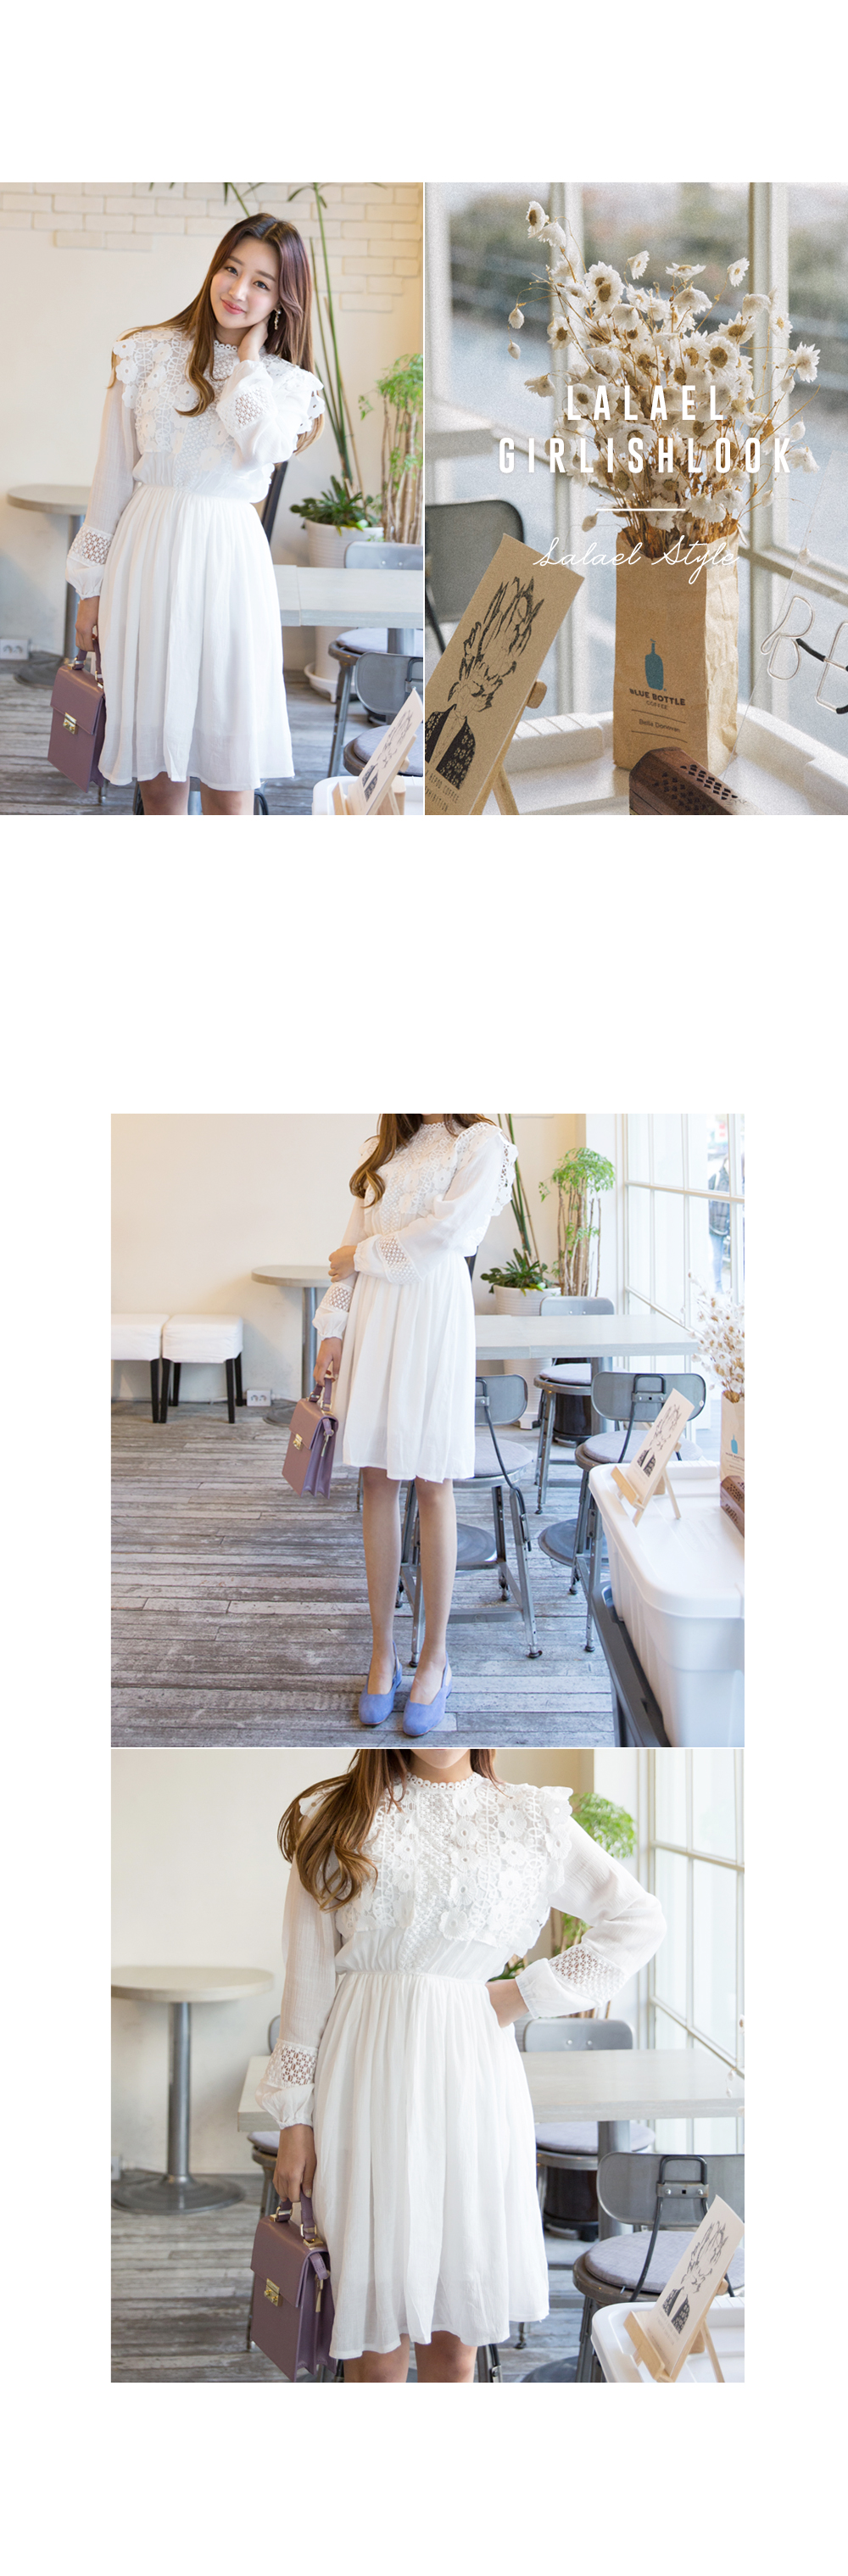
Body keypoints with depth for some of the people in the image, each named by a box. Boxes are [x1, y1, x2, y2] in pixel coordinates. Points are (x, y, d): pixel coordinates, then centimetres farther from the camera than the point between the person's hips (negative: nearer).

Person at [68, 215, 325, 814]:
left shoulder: (286, 382, 6)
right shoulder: (148, 352, 4)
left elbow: (264, 445, -18)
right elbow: (113, 473, 6)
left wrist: (250, 350, -6)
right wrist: (91, 585, 4)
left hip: (230, 560, 0)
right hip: (147, 550, 0)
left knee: (228, 761, 0)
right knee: (155, 753, 6)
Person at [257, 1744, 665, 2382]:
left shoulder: (528, 1819, 6)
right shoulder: (337, 1819, 5)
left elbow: (639, 1919, 10)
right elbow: (309, 1977, 4)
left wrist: (529, 1994, 3)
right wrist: (296, 2116, 1)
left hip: (470, 2072, 0)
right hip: (365, 2074, 0)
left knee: (455, 2328, 4)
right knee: (376, 2328, 1)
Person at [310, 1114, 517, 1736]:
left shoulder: (481, 1143, -2)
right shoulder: (387, 1147, 16)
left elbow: (444, 1233, -13)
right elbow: (354, 1242, 12)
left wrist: (363, 1256, -4)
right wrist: (333, 1328, 5)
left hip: (434, 1316, -5)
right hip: (373, 1316, 5)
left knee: (433, 1486, 0)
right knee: (378, 1481, 6)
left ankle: (435, 1659, 8)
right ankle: (384, 1651, 13)